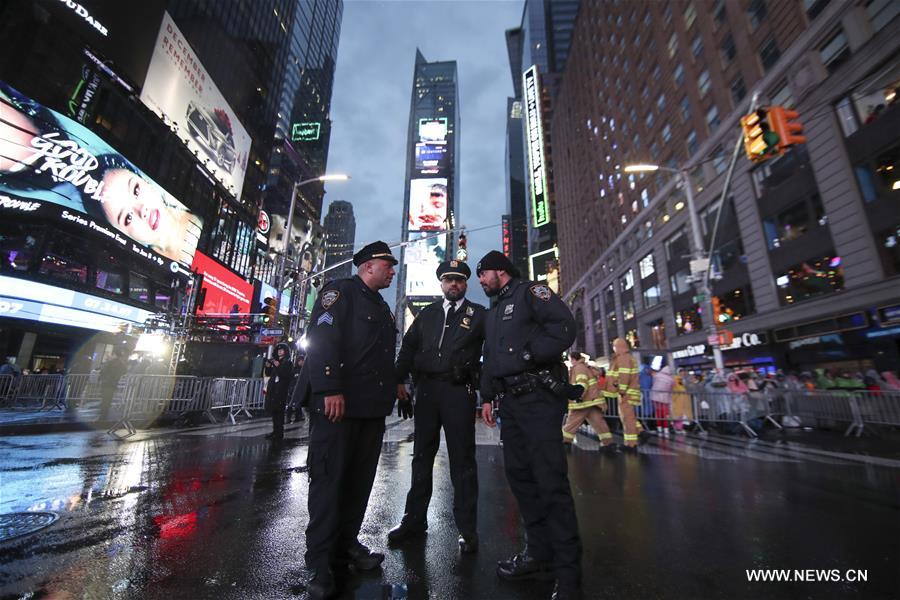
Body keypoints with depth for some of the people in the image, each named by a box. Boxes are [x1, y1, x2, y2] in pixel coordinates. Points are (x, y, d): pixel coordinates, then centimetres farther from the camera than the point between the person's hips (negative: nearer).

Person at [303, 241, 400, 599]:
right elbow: (321, 339, -16)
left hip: (373, 408, 8)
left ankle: (346, 545, 29)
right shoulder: (340, 292, -3)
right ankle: (320, 564, 11)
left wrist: (393, 385, 17)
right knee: (329, 480, -1)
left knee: (360, 480, 14)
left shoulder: (382, 307, 22)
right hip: (339, 404, -8)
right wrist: (330, 390, -23)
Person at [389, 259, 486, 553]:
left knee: (462, 459, 5)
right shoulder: (427, 314, 13)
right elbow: (408, 346, 11)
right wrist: (399, 380, 1)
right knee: (422, 455, 14)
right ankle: (414, 519, 29)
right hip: (426, 388, 4)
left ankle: (466, 528, 18)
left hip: (459, 390, -3)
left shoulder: (478, 314, 5)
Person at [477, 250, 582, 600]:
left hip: (538, 398, -8)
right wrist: (487, 397, 18)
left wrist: (528, 356, -17)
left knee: (550, 481, -6)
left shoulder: (530, 292, -1)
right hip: (510, 402, 9)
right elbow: (489, 359, 24)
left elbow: (564, 326, -16)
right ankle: (540, 555, 26)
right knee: (519, 475, 12)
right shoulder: (492, 314, 23)